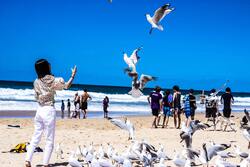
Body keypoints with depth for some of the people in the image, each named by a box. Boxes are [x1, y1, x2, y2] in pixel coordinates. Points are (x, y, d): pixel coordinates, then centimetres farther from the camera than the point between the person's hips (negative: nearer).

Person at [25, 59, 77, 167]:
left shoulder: (36, 82, 4)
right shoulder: (53, 80, -10)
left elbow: (37, 97, 14)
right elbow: (66, 86, 0)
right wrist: (73, 75, 11)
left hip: (39, 110, 5)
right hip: (49, 110, -5)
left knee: (36, 137, 14)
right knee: (49, 140, 3)